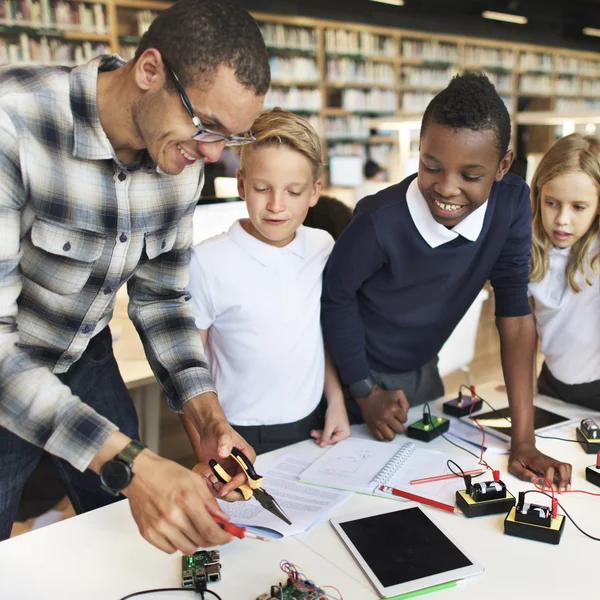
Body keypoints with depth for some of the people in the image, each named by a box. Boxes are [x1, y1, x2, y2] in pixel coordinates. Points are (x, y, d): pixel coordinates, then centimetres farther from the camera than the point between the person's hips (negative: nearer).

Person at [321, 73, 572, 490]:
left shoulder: (512, 203, -21)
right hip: (359, 372, -3)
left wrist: (524, 442, -20)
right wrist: (366, 391, -9)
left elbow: (515, 312, -18)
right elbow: (337, 297, -16)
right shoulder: (381, 221, -32)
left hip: (422, 372, 4)